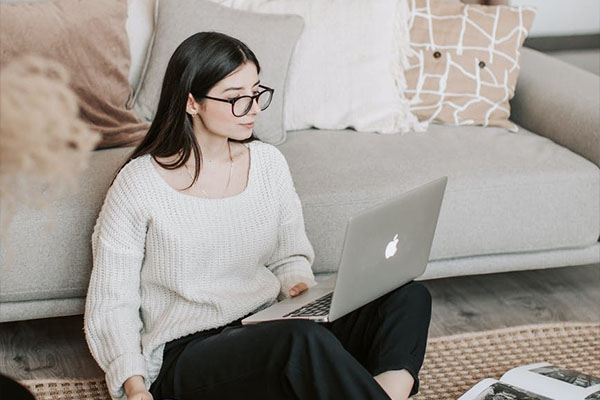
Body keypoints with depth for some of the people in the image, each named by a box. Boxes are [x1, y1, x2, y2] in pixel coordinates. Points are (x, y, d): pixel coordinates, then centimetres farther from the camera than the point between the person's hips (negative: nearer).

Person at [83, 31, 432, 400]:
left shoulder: (269, 162, 9)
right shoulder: (139, 183, -6)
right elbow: (111, 302, -4)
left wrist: (301, 286, -6)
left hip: (268, 330, 6)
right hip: (188, 353, -6)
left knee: (410, 297, -17)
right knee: (305, 339, -39)